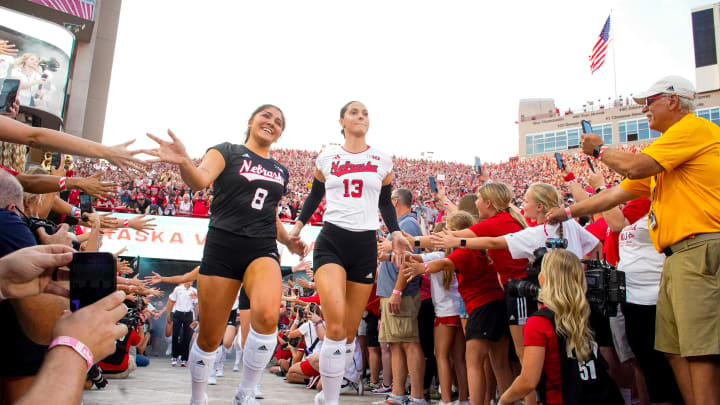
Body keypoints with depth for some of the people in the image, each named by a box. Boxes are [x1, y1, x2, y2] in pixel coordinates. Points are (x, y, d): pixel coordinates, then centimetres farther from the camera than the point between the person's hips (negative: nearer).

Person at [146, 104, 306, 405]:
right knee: (209, 338, 3)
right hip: (222, 247, -2)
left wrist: (288, 241, 10)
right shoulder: (227, 152, 4)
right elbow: (201, 180, -16)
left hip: (262, 250, 3)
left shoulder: (281, 172, 17)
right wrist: (183, 162, -37)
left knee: (267, 315, -28)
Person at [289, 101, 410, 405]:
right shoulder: (326, 158, 9)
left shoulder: (382, 161, 11)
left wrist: (395, 233, 3)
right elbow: (315, 194, 20)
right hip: (331, 241, -2)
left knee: (350, 332, 4)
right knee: (336, 325, -20)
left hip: (365, 245, 2)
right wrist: (299, 223, 5)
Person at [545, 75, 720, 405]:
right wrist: (569, 212, 25)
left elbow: (635, 167, -16)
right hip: (677, 255, 10)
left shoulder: (694, 128, -4)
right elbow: (619, 193, 25)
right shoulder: (666, 147, 25)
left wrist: (599, 150, 4)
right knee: (674, 347, 9)